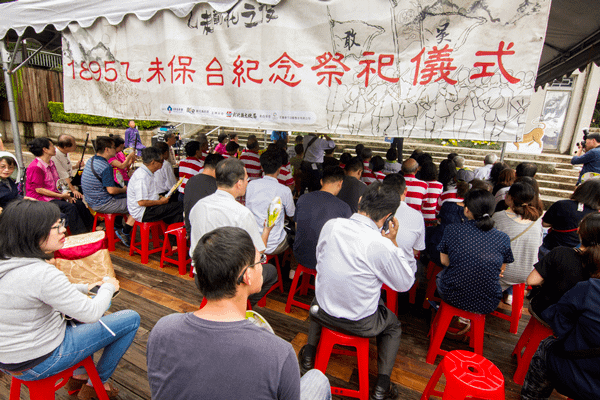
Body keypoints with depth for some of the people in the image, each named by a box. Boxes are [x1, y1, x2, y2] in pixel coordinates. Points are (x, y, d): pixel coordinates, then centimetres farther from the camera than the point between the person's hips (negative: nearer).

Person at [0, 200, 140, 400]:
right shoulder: (42, 274, -31)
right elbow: (91, 314, -24)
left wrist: (85, 288, 9)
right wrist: (108, 287, -6)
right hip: (37, 363, -9)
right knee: (131, 319, -3)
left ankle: (80, 375, 33)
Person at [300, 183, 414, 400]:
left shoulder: (330, 225, -15)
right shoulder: (382, 245, -29)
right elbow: (405, 284, -11)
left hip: (323, 314, 4)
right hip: (361, 323, -3)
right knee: (394, 326, 29)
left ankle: (309, 355, 44)